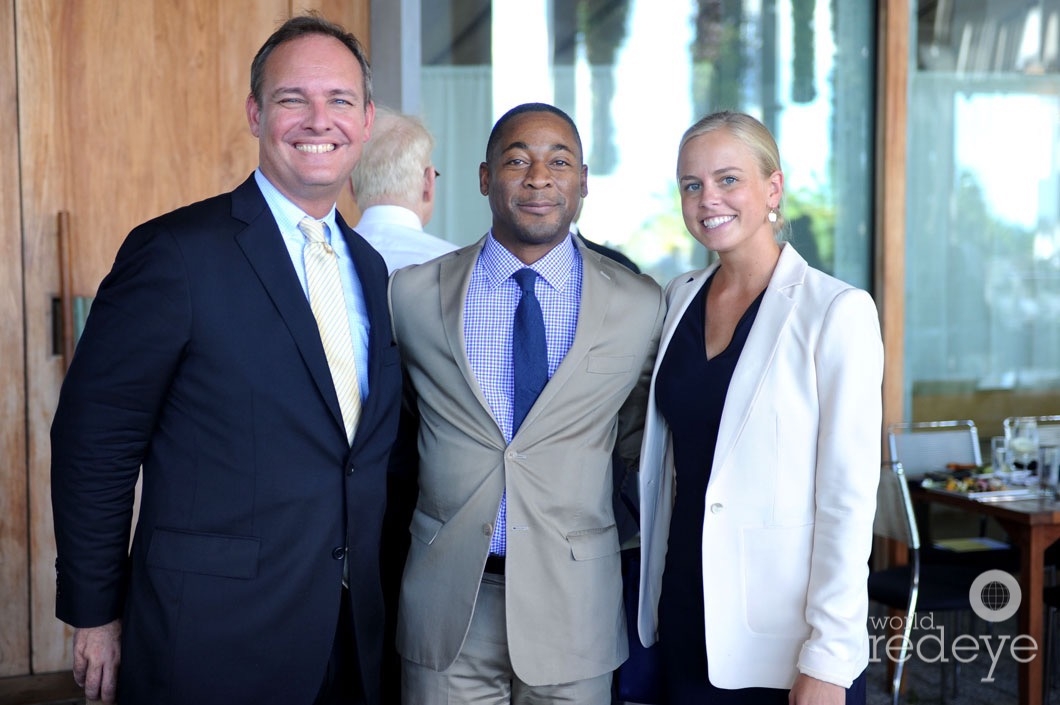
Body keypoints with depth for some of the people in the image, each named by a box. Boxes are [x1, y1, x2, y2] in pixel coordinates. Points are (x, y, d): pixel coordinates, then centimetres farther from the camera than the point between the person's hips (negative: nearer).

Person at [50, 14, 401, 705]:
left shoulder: (374, 268, 9)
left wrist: (377, 597, 12)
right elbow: (93, 442, -10)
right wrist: (94, 615, -7)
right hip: (211, 646, -6)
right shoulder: (176, 252, -11)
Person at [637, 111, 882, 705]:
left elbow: (849, 495, -15)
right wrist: (657, 599, 12)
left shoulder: (836, 310, -12)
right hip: (686, 622, 5)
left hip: (785, 644, -5)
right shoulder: (681, 298, 6)